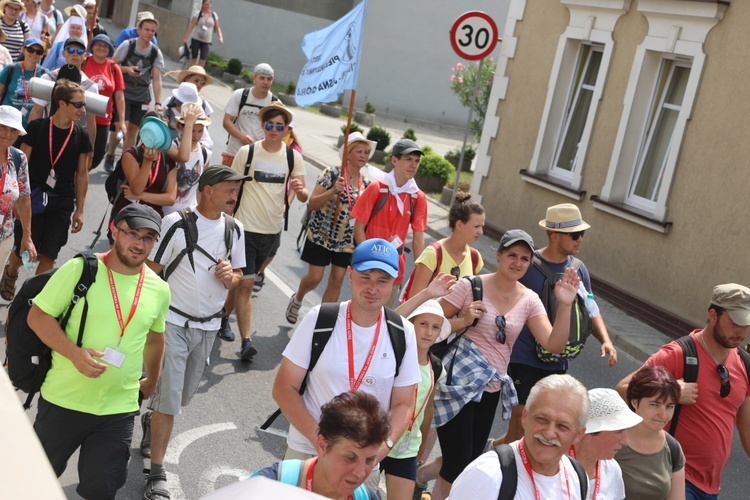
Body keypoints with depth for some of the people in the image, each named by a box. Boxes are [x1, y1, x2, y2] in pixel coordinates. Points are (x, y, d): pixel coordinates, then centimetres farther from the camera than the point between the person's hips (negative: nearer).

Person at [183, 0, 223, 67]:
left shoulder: (214, 15, 3)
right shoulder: (198, 14, -4)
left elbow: (217, 28, 8)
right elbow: (191, 26, -4)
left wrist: (220, 37, -9)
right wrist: (186, 38, -7)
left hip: (207, 41, 2)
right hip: (196, 39, -2)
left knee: (203, 61, -8)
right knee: (194, 59, 1)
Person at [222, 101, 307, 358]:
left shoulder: (294, 157, 0)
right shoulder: (246, 152, -6)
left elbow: (304, 197, -2)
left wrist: (300, 189, -25)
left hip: (272, 230, 3)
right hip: (246, 227, -3)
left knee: (243, 281, 16)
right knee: (245, 283, -9)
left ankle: (223, 317, 37)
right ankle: (246, 340, -5)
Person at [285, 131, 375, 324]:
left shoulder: (365, 184, 4)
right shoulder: (331, 173, -10)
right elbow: (311, 205, -14)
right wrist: (333, 191, -27)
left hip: (346, 240, 4)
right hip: (321, 235, -4)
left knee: (337, 281, 4)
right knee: (314, 277, -3)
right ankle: (297, 300, 30)